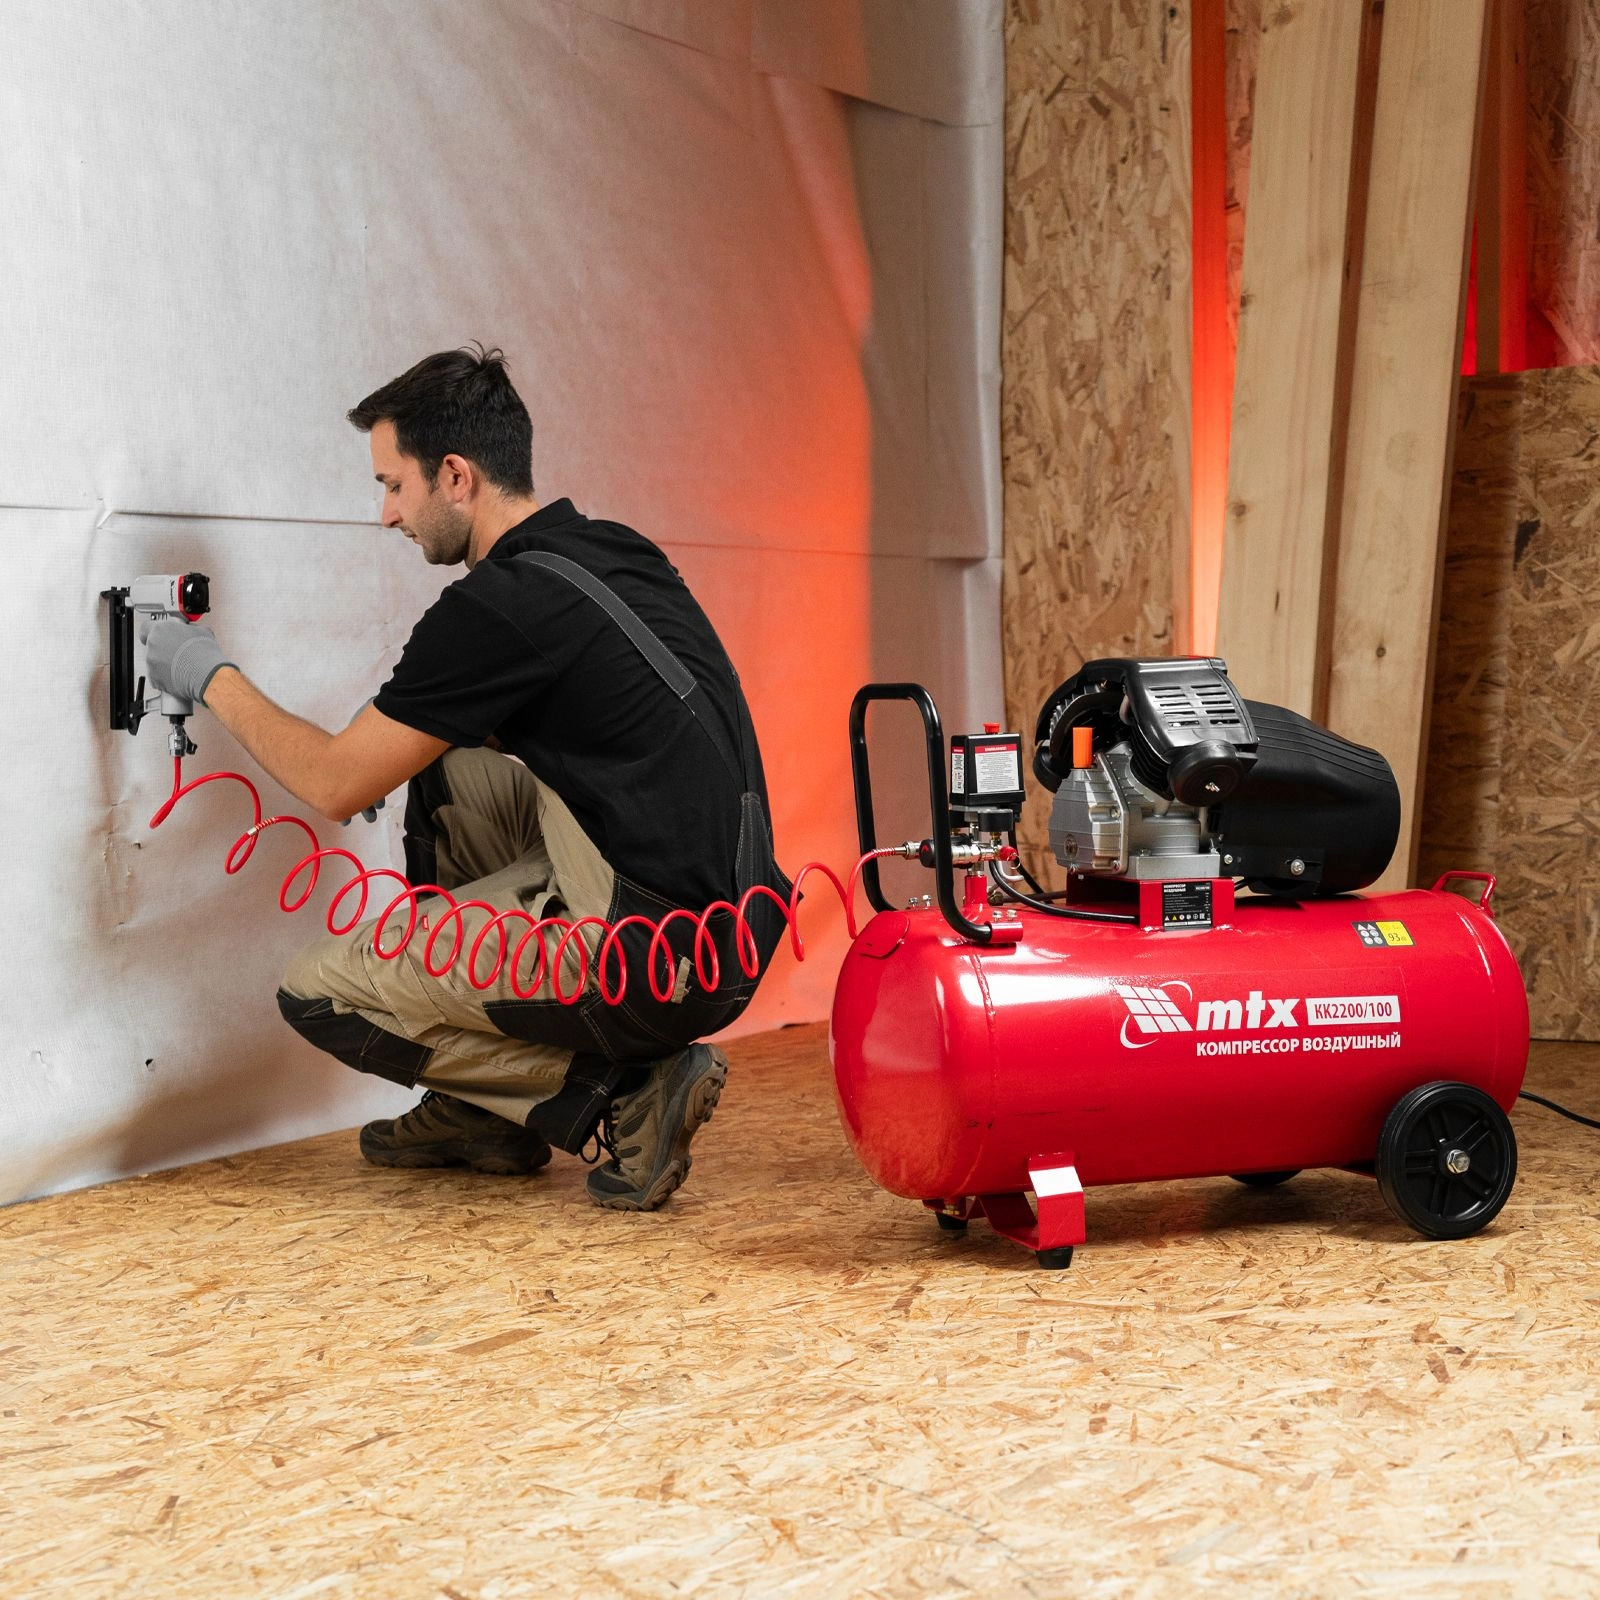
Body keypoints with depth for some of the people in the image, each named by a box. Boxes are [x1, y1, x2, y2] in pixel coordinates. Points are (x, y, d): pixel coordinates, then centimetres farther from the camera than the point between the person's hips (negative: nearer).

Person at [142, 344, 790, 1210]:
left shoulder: (497, 607, -15)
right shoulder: (615, 554, 12)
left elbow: (337, 785, -4)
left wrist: (212, 678, 9)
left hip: (662, 959, -9)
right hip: (725, 928, 9)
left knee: (318, 991, 2)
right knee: (447, 773, 24)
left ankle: (617, 1092, -2)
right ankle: (482, 1115, 25)